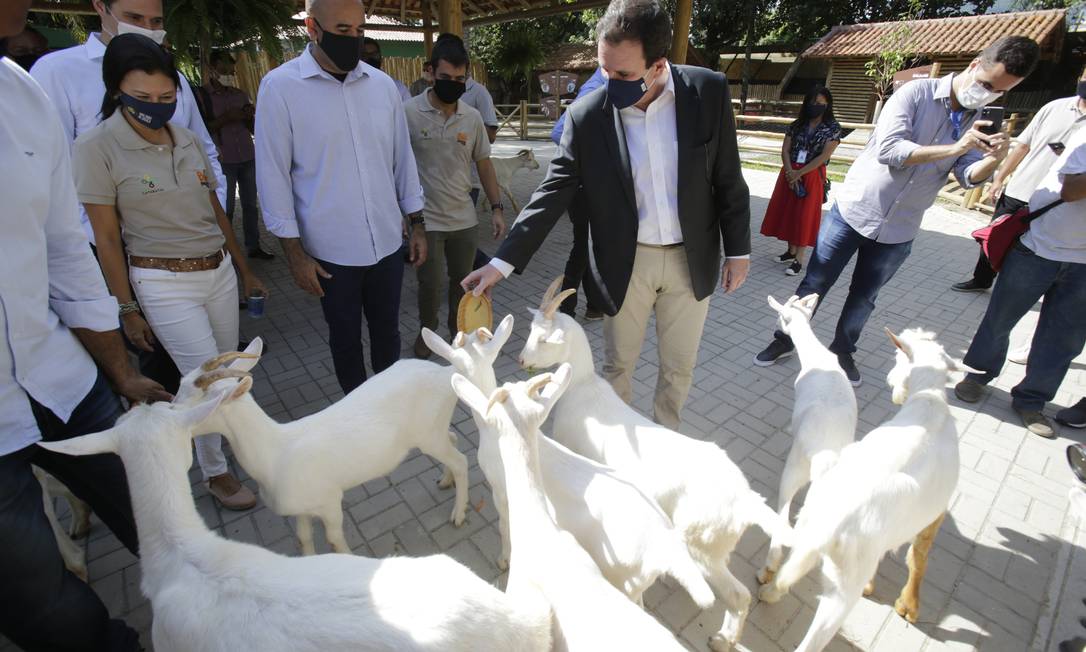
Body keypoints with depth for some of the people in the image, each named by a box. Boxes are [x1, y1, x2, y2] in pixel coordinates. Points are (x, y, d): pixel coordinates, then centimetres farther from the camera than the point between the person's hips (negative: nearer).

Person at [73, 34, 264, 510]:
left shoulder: (188, 140, 5)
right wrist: (127, 310, -5)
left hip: (219, 272, 5)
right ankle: (214, 471, 20)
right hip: (164, 284, -5)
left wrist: (245, 271, 16)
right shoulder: (97, 148, -9)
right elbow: (107, 238, -6)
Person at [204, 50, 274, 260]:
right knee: (226, 208, -2)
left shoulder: (240, 94, 13)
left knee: (250, 205, 5)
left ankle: (253, 246, 12)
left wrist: (250, 117, -4)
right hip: (224, 161, -4)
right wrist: (225, 119, -16)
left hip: (248, 158, 4)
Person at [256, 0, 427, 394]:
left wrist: (416, 223, 8)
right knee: (345, 338, 14)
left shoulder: (382, 84, 4)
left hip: (387, 242, 3)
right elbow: (273, 175, -5)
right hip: (332, 250, -3)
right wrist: (294, 252, -7)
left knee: (387, 330, 16)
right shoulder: (280, 87, -6)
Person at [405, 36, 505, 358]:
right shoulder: (409, 112, -8)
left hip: (464, 219, 4)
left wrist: (496, 208, 3)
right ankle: (427, 330, 31)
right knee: (430, 284, 5)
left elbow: (484, 164, 9)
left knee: (462, 279, 14)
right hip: (426, 220, -3)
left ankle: (457, 325, 38)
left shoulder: (473, 117, 3)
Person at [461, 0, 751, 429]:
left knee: (679, 367, 15)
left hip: (691, 260, 2)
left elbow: (728, 178, 0)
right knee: (617, 365, 14)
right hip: (626, 263, -1)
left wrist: (738, 249, 3)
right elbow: (552, 194, -8)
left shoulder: (708, 91, -8)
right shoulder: (586, 115, -11)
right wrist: (503, 261, -14)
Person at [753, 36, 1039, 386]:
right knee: (814, 285, 3)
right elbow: (888, 149, -21)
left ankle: (842, 350, 32)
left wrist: (993, 159, -20)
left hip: (898, 230, 5)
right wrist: (954, 148, -26)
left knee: (863, 297, 14)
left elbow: (969, 176, 1)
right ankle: (786, 339, 21)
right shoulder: (916, 92, -9)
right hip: (854, 211, -4)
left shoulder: (975, 120, 8)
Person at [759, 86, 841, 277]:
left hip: (812, 176, -4)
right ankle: (791, 251, 22)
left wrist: (799, 173, -18)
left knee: (805, 216, -3)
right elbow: (785, 150, 1)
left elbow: (824, 156, -12)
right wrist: (790, 172, -15)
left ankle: (799, 259, 1)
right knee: (788, 212, 8)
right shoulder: (796, 125, 7)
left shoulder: (833, 128, -4)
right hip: (790, 174, 4)